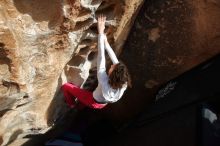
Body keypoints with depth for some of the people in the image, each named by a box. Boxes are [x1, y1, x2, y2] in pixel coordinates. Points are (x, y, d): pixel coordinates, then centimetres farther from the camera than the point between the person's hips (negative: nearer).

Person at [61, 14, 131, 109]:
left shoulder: (105, 83, -43)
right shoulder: (123, 83, -29)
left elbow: (101, 57, -44)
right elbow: (115, 59, -21)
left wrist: (100, 33, -42)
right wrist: (106, 42, -16)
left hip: (93, 103, -5)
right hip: (103, 104, 5)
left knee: (66, 86, 1)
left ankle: (72, 105, 26)